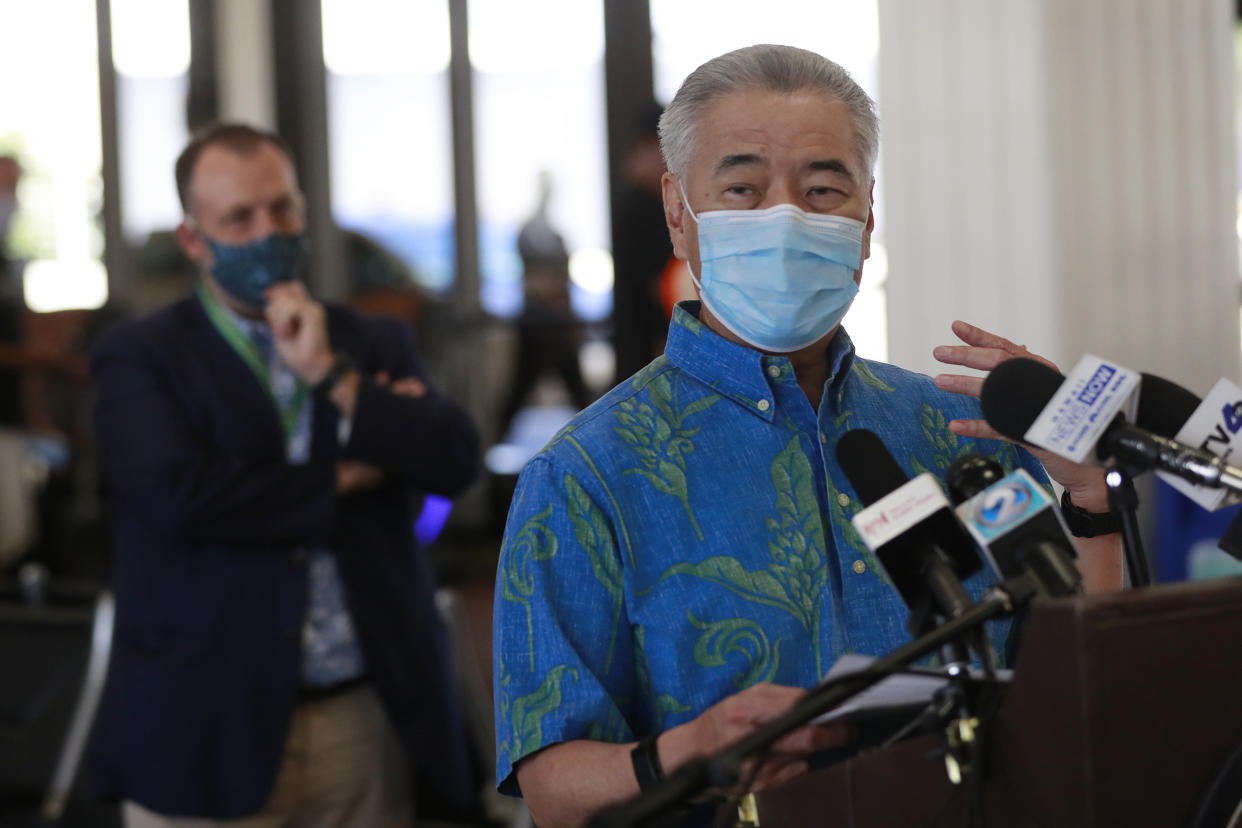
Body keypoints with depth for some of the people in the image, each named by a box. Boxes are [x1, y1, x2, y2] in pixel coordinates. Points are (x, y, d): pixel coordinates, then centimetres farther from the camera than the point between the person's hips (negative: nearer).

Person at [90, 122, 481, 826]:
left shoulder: (376, 345, 11)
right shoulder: (139, 358, 1)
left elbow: (456, 462, -3)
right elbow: (177, 496, -15)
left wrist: (332, 375, -11)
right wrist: (341, 481, -6)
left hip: (364, 721, 3)